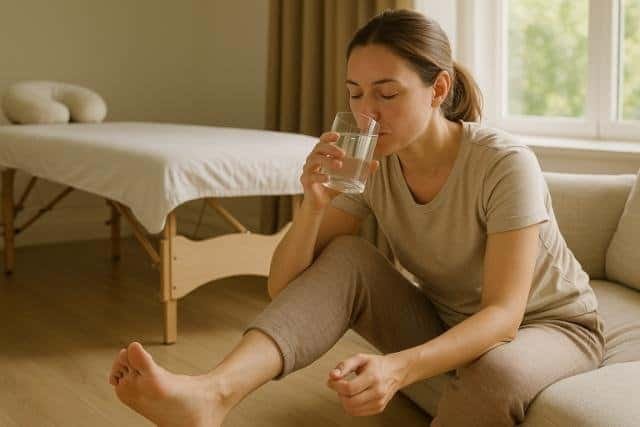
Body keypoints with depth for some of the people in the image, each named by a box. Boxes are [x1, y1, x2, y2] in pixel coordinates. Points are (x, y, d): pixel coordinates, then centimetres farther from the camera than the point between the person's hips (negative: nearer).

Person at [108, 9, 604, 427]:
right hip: (445, 323, 4)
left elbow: (503, 313, -32)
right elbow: (285, 288, -14)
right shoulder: (370, 168, -13)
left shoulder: (504, 164, -27)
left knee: (494, 373, -39)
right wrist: (313, 205, -33)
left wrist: (398, 368, -49)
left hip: (552, 323, -4)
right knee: (346, 255, -21)